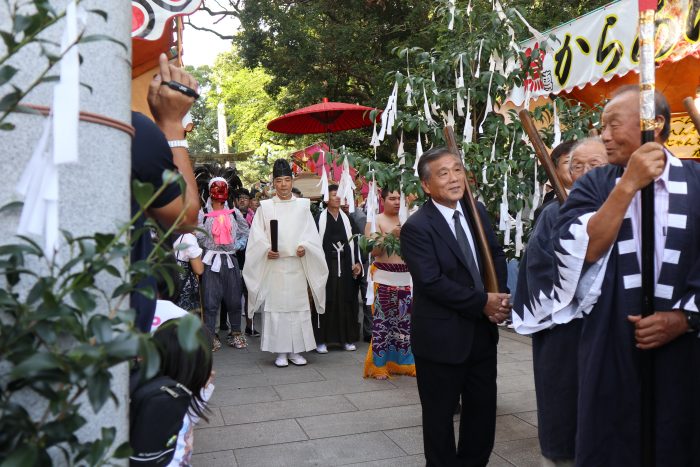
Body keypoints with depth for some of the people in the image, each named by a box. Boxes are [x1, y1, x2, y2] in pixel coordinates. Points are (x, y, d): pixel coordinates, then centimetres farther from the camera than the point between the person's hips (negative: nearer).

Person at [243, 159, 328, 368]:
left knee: (298, 305, 2)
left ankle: (295, 350, 12)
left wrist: (304, 247, -12)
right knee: (276, 305, -1)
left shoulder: (302, 206, 9)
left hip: (297, 265, 1)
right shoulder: (265, 207, 6)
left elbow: (311, 233, 6)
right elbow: (257, 236, 2)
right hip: (274, 265, -1)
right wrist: (266, 250, -15)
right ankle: (280, 352, 9)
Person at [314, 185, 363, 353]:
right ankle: (321, 340, 6)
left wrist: (357, 263, 0)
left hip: (345, 266, 3)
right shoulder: (319, 218, -1)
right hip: (326, 265, -3)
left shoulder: (347, 218, 10)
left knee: (346, 301, 5)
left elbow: (355, 242, 8)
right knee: (326, 301, -1)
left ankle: (347, 338, 15)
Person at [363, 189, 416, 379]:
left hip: (406, 277, 3)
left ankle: (404, 362, 18)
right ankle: (380, 365, 10)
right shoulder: (375, 220, 0)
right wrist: (390, 235, -20)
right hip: (384, 278, -3)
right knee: (383, 321, -2)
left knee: (405, 320, 5)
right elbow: (373, 251, -8)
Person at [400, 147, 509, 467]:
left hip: (483, 332, 7)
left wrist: (499, 297, -9)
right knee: (440, 415, 12)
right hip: (442, 338, -6)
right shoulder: (416, 227, -16)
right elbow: (431, 282, -22)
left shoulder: (478, 212, 5)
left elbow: (497, 256, 9)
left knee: (483, 411, 19)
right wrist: (483, 302, -19)